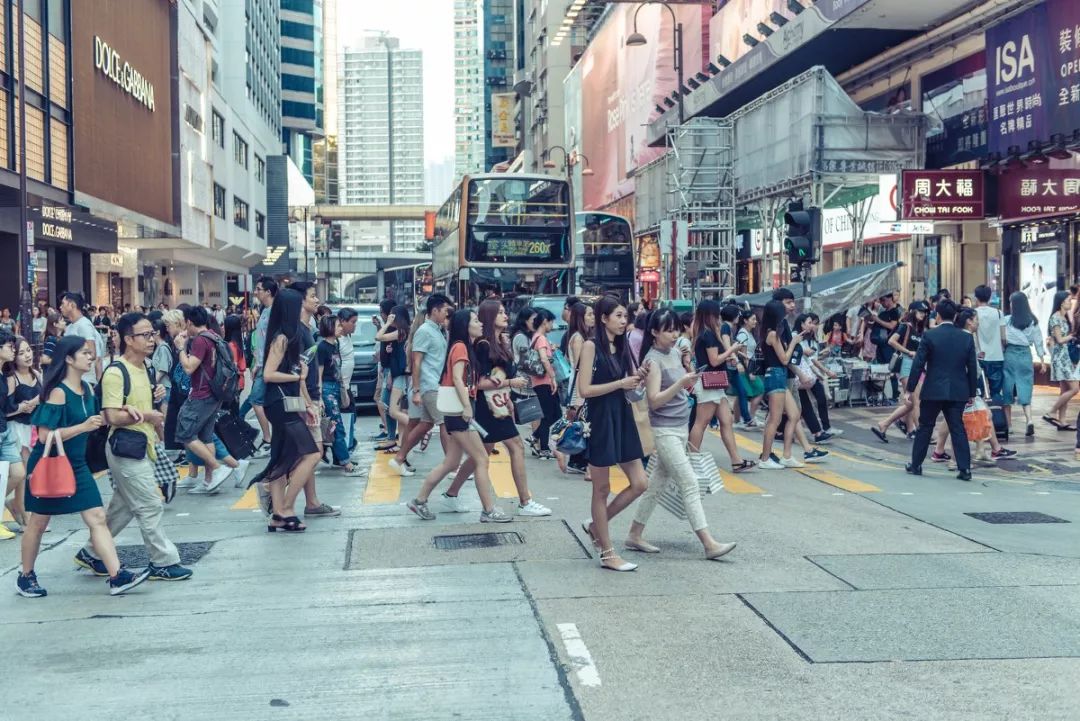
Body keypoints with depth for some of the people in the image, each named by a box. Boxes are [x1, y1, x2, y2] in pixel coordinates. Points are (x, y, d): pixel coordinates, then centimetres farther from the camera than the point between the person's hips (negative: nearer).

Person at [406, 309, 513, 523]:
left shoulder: (466, 347, 17)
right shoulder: (460, 347, -12)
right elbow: (457, 378, -21)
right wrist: (467, 406, -27)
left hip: (459, 413, 10)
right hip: (459, 412, -10)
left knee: (451, 463, 13)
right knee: (481, 459, -5)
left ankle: (419, 501, 20)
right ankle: (489, 511, -1)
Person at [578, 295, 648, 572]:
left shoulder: (622, 346, 11)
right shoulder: (591, 346, -9)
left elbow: (629, 387, 14)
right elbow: (585, 390, -16)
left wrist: (638, 378, -6)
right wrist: (620, 383, -17)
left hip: (622, 417, 7)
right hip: (600, 420, -7)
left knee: (639, 484, 5)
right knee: (602, 489, 3)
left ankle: (596, 525, 23)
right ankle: (607, 554, 12)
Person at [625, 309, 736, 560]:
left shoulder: (675, 353, 10)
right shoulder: (653, 360, -14)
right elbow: (654, 400, -21)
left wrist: (691, 381, 5)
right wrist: (681, 383, -28)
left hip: (681, 427, 8)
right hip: (665, 430, -8)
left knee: (658, 482, 12)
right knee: (690, 484, -10)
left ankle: (634, 536, 21)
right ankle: (709, 544, -10)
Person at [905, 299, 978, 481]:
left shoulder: (929, 335, -8)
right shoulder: (967, 338, 2)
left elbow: (918, 364, -8)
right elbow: (972, 367, 5)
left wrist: (910, 389, -1)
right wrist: (972, 392, 13)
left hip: (933, 391, -2)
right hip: (958, 391, 2)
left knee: (925, 427, 11)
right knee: (958, 429, 5)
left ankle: (916, 465, 18)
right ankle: (964, 468, 0)